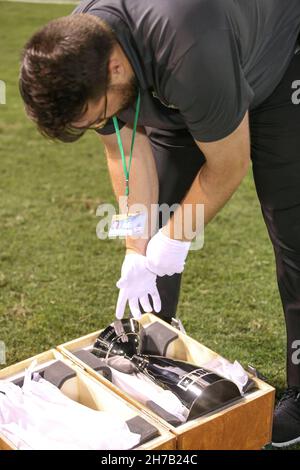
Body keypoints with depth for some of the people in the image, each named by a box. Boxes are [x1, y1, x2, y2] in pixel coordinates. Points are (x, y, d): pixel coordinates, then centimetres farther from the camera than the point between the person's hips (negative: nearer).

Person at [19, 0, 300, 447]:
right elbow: (128, 153, -11)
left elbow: (229, 165, -29)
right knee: (152, 217, 3)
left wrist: (175, 238, -15)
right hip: (178, 93, 6)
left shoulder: (190, 55, -44)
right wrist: (137, 253, -12)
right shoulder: (78, 53, -23)